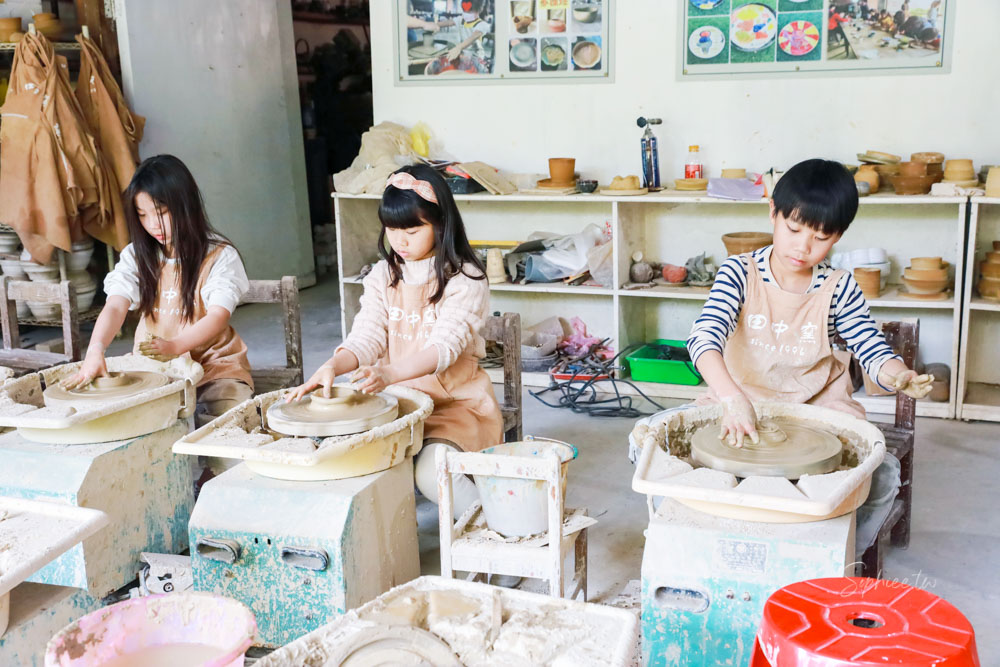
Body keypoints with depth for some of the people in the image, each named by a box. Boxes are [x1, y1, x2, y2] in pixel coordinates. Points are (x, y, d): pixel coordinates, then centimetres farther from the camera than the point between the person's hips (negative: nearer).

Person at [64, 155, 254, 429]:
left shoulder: (219, 255, -6)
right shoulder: (137, 256, 5)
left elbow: (218, 316, -17)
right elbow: (115, 307, -10)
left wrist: (175, 345, -37)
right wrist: (95, 350, -31)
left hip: (212, 363, -3)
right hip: (151, 369, 3)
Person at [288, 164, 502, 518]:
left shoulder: (465, 278, -8)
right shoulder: (383, 277, 9)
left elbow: (445, 346, -20)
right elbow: (366, 338, -1)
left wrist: (389, 373, -37)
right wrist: (332, 366, -25)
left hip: (452, 398, -5)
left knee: (431, 473, -31)